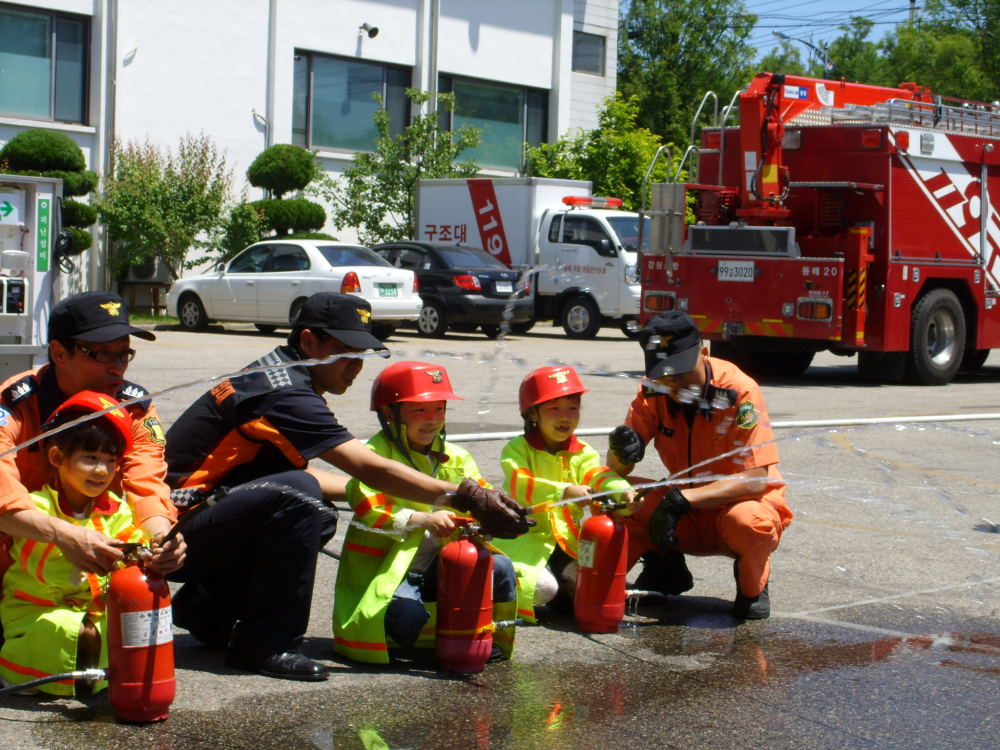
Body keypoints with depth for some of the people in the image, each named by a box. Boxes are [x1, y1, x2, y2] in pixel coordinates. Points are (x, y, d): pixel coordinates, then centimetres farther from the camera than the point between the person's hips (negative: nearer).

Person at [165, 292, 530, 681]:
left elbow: (290, 472, 23)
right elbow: (372, 468, -23)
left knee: (319, 519, 8)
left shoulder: (275, 376, 12)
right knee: (299, 497, -27)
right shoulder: (286, 394, -18)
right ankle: (264, 644, -18)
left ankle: (207, 608, 14)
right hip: (176, 533, -10)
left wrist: (371, 493, 19)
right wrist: (469, 499, -23)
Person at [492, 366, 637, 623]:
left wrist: (623, 492, -35)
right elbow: (521, 485, -22)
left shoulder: (582, 453, 9)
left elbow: (599, 477, -11)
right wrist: (565, 491, -38)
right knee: (543, 587, -28)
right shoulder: (516, 449, -3)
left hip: (571, 541, 4)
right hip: (528, 538, -4)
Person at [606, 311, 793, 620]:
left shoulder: (739, 392, -22)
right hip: (690, 518, 4)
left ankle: (752, 586, -4)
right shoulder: (653, 393, -9)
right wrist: (620, 450, -36)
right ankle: (665, 568, 9)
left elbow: (755, 480, -27)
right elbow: (617, 471, -10)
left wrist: (682, 500, -38)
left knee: (745, 520, -38)